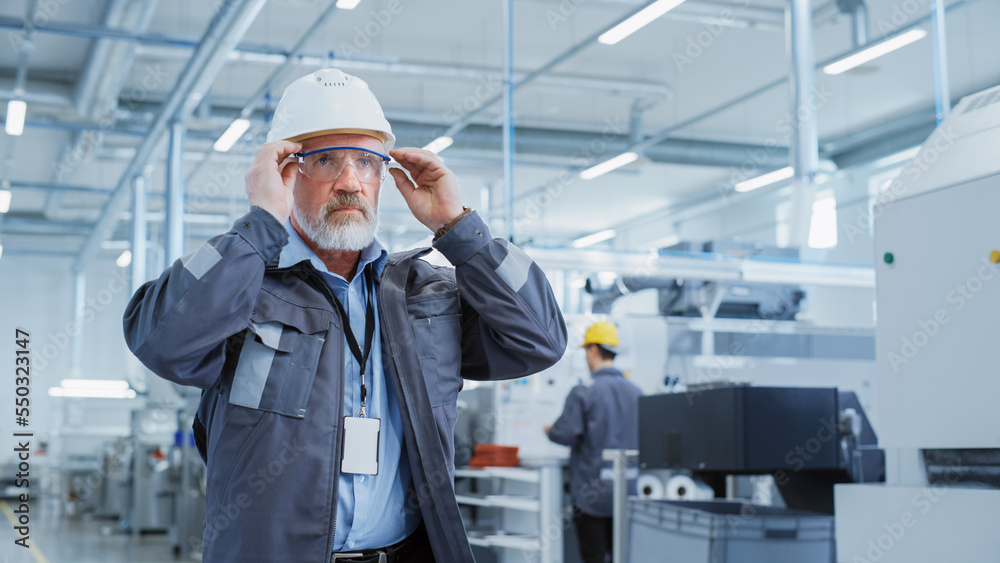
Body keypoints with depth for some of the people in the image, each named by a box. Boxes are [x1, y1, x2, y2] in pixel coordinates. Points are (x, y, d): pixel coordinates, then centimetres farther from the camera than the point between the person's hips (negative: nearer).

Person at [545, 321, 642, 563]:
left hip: (592, 492, -5)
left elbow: (566, 434, -15)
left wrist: (549, 430, 6)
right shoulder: (636, 392, 3)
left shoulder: (583, 393, -14)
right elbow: (641, 437, 11)